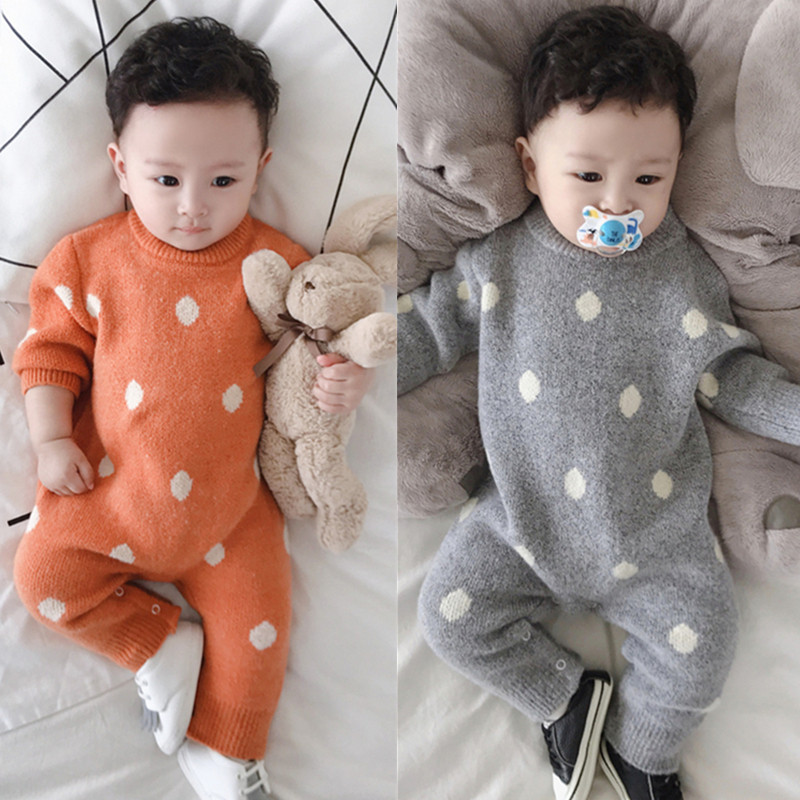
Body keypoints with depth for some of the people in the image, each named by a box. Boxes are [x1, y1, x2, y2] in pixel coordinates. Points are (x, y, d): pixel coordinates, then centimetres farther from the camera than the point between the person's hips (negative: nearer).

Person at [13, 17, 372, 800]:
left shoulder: (277, 263, -6)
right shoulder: (90, 258, -5)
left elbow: (315, 346, 4)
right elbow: (51, 350, 3)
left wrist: (340, 381, -18)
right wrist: (51, 439, -6)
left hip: (226, 503, -1)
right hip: (105, 491, 1)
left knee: (255, 624, 0)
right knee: (45, 574, -3)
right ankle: (163, 646, 14)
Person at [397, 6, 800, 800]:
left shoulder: (685, 275, -7)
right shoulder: (496, 262, -8)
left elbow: (727, 372, 0)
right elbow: (428, 327, 0)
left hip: (653, 528, 0)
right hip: (523, 514, 1)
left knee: (699, 643, -3)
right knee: (450, 614, -1)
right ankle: (568, 696, 22)